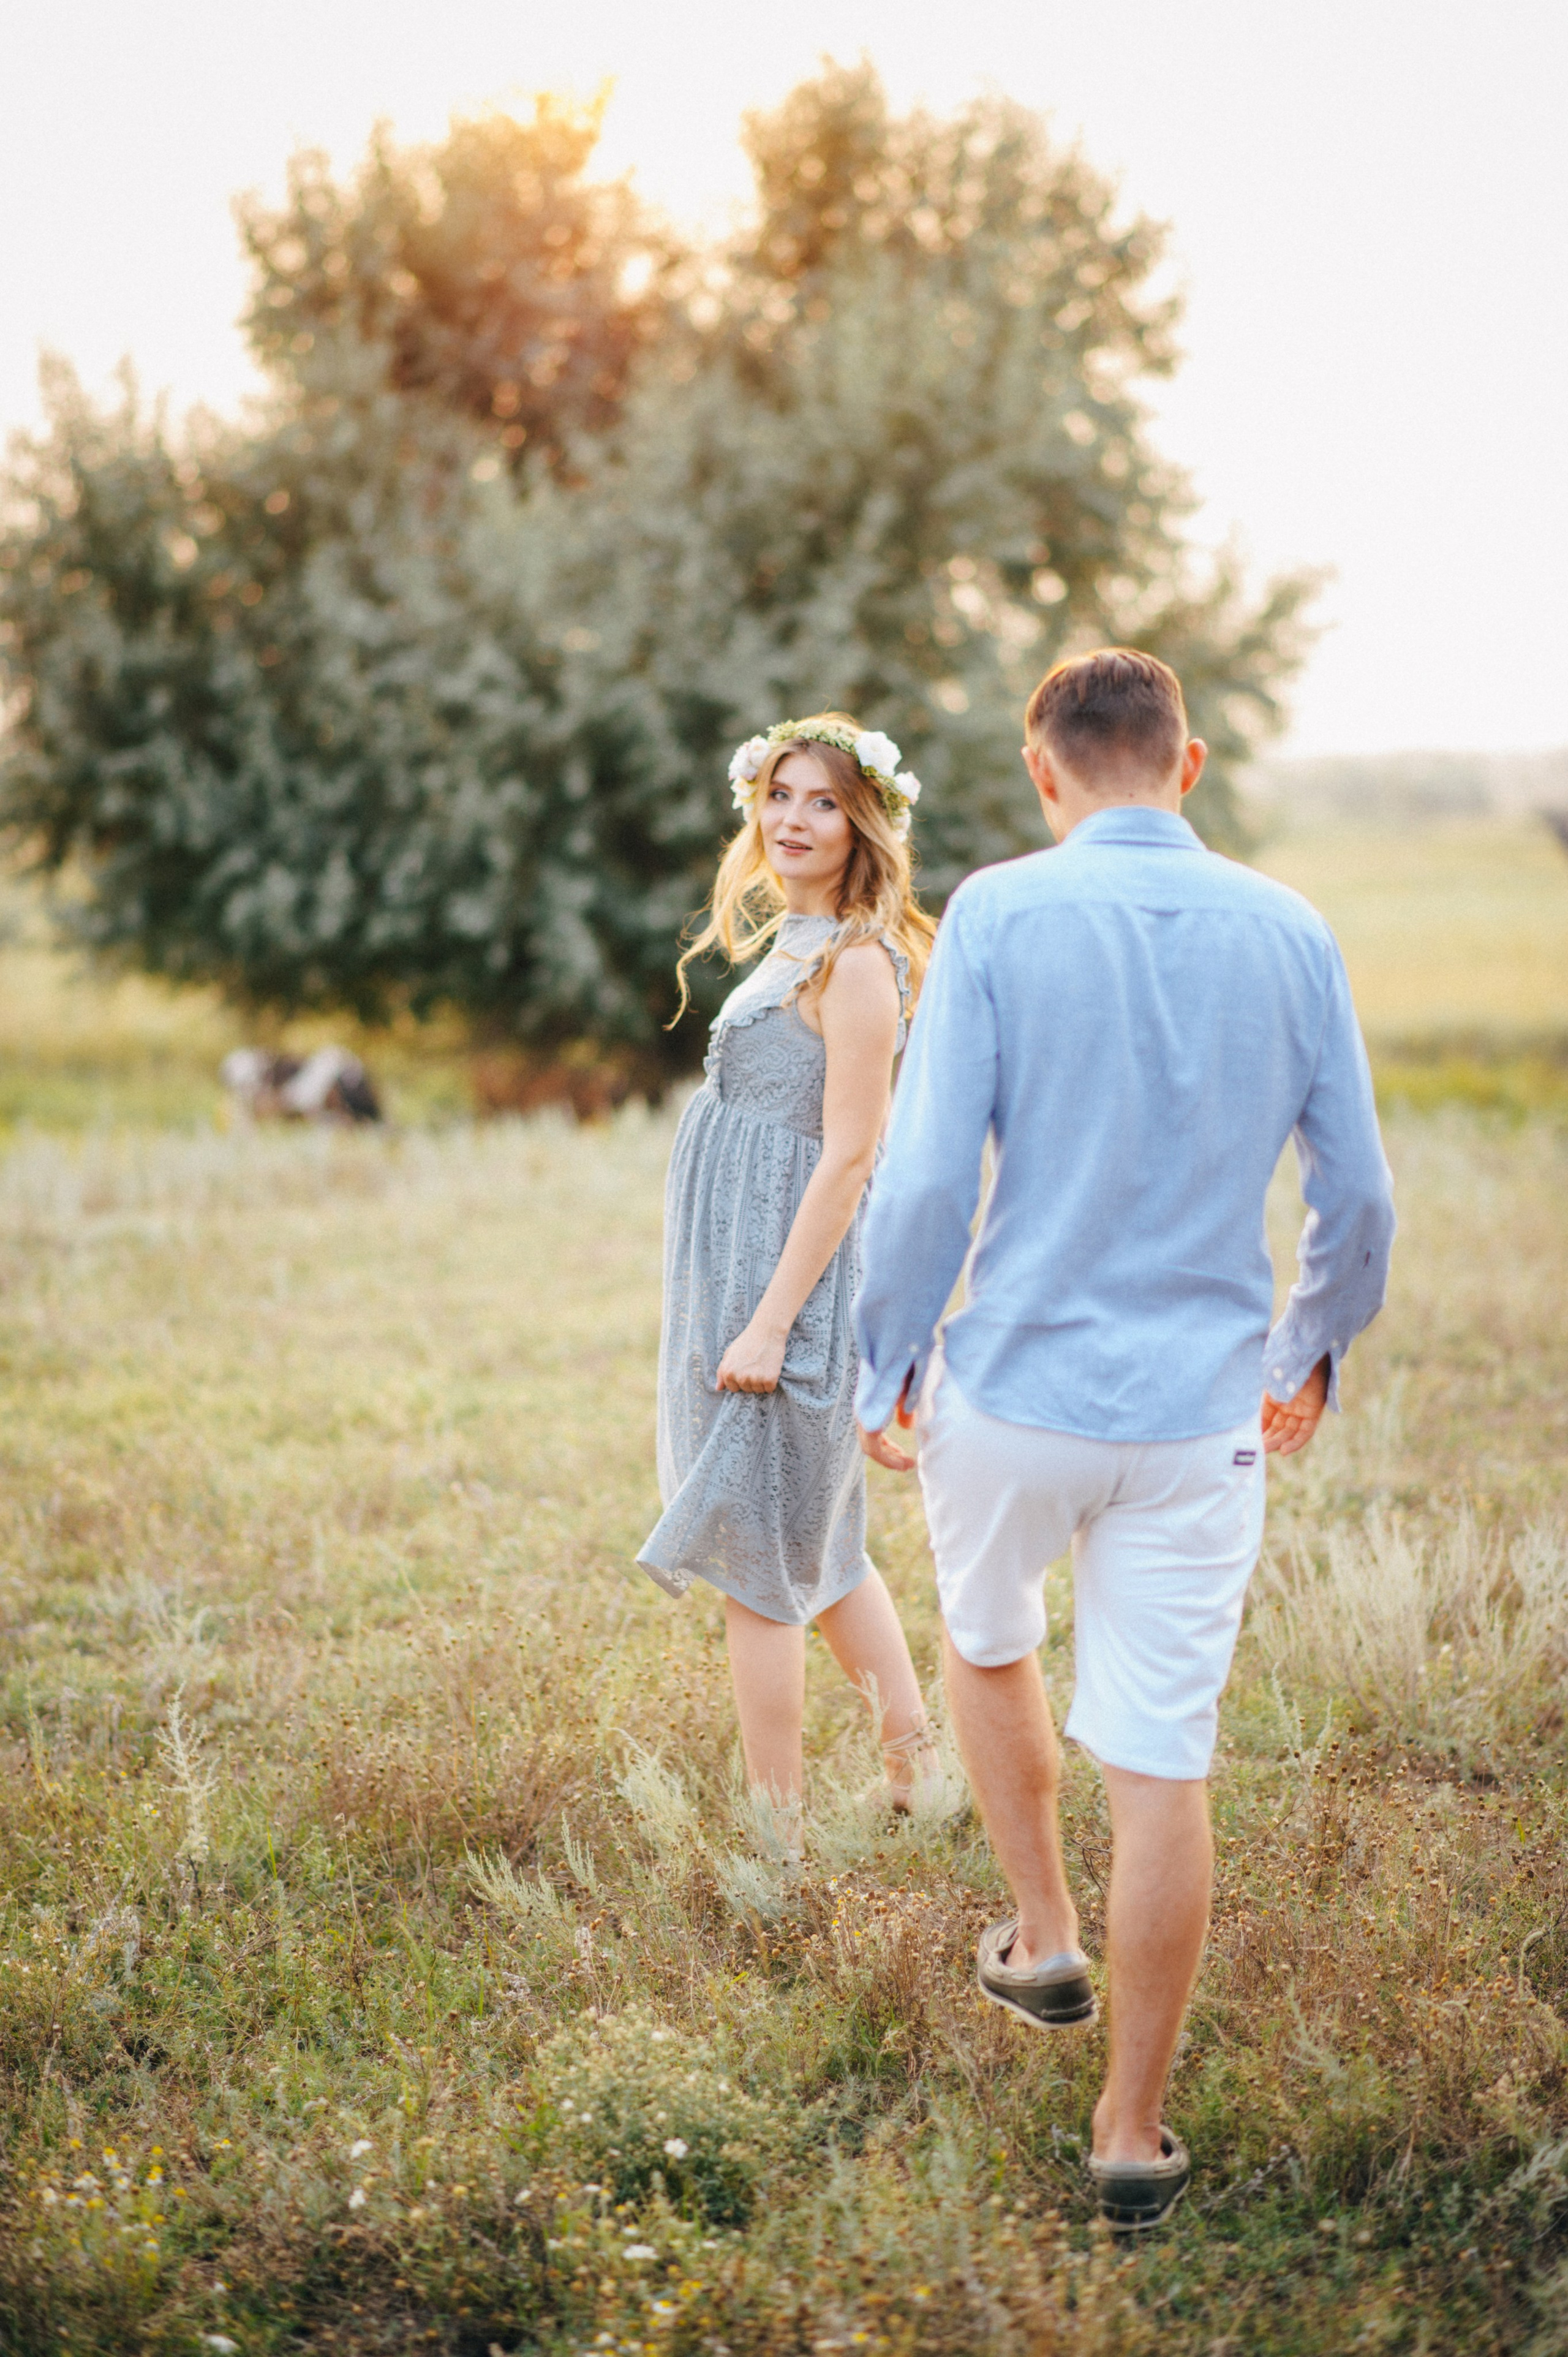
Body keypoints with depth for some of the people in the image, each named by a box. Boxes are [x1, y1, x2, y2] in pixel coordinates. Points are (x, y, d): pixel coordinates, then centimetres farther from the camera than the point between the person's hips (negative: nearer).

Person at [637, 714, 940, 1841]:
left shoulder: (857, 963, -16)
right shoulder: (794, 944, 13)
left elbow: (848, 1158, -20)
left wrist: (770, 1322, -22)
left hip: (787, 1276, -10)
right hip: (741, 1275, 10)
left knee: (758, 1568, -2)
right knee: (820, 1551, 20)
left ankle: (776, 1837, 7)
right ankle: (917, 1769, 32)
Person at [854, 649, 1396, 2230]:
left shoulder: (999, 915, -9)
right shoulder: (1289, 935, 1)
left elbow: (926, 1175, -12)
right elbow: (1355, 1192, 7)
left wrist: (888, 1363, 2)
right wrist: (1314, 1347, 24)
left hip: (1015, 1390, -1)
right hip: (1201, 1410, 2)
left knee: (986, 1643, 29)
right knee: (1163, 1765, 5)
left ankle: (1043, 1937, 34)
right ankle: (1134, 2130, 13)